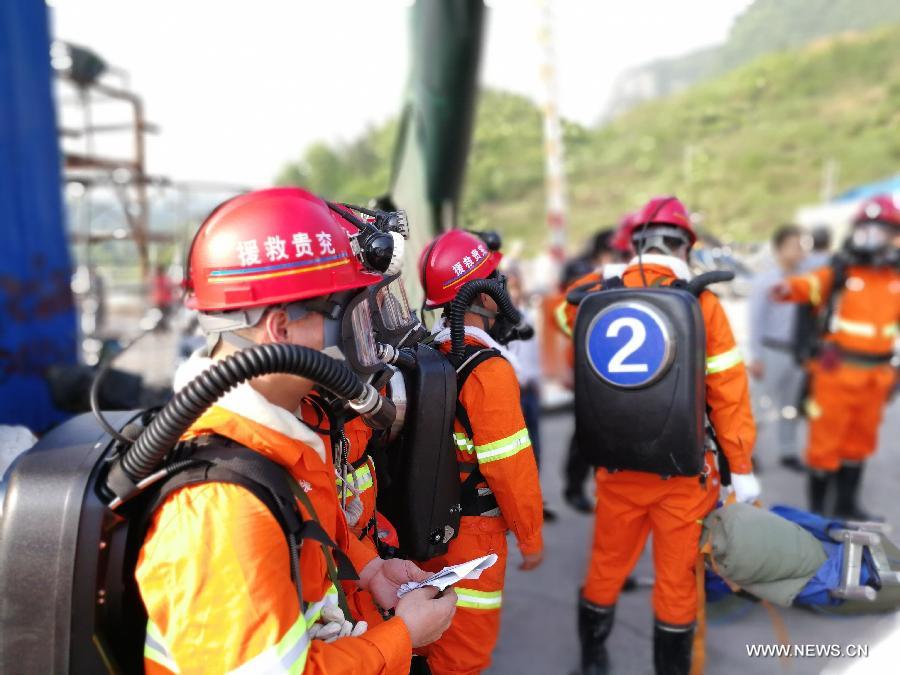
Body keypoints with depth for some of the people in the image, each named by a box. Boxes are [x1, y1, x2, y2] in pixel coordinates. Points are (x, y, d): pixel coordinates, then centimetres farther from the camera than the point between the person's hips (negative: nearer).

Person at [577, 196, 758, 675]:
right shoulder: (702, 303, -11)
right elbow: (727, 392, -9)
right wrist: (741, 466, 0)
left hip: (617, 465, 3)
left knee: (606, 566, 20)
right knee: (677, 578, 14)